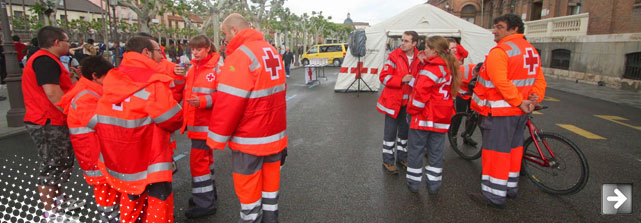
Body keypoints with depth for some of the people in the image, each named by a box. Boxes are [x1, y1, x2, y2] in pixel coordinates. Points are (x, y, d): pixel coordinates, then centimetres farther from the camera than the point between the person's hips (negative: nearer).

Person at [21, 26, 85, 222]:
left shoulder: (45, 59, 17)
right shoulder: (45, 60, -18)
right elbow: (52, 92, -27)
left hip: (52, 121, 11)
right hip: (49, 124, -11)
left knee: (61, 163, 20)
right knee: (50, 168, -2)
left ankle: (58, 200, 34)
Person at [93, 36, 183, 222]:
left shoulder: (113, 78, 1)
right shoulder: (153, 82, -20)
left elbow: (97, 117, 5)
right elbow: (171, 119, -17)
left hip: (115, 156, 7)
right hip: (148, 156, -7)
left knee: (131, 198, 25)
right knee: (159, 201, 9)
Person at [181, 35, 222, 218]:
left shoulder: (218, 67, -12)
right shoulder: (193, 67, 12)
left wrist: (203, 101, -27)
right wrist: (185, 114, 13)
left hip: (206, 122, -8)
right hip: (194, 121, 8)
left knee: (198, 160, -6)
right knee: (205, 157, 18)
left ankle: (205, 203, 5)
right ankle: (208, 192, 32)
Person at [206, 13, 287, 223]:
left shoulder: (240, 55, -17)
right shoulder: (272, 52, 10)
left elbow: (228, 102, -21)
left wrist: (216, 139, -10)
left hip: (251, 140, -8)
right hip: (275, 134, 8)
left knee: (248, 189, 7)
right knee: (270, 182, 19)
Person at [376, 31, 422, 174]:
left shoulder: (419, 58, 0)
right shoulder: (394, 56, -12)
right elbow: (383, 77, -13)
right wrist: (402, 79, -23)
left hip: (408, 101, 5)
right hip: (393, 100, -5)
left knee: (405, 130, 16)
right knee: (390, 132, 0)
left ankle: (402, 157, 34)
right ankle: (388, 161, 13)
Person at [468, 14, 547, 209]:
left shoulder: (499, 51, -16)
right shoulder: (531, 50, 14)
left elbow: (500, 82, -27)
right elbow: (539, 80, 13)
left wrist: (519, 102, -19)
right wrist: (535, 97, 0)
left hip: (500, 111, -9)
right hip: (520, 111, 9)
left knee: (497, 151, -2)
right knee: (514, 147, 19)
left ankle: (495, 195, 5)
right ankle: (510, 187, 32)